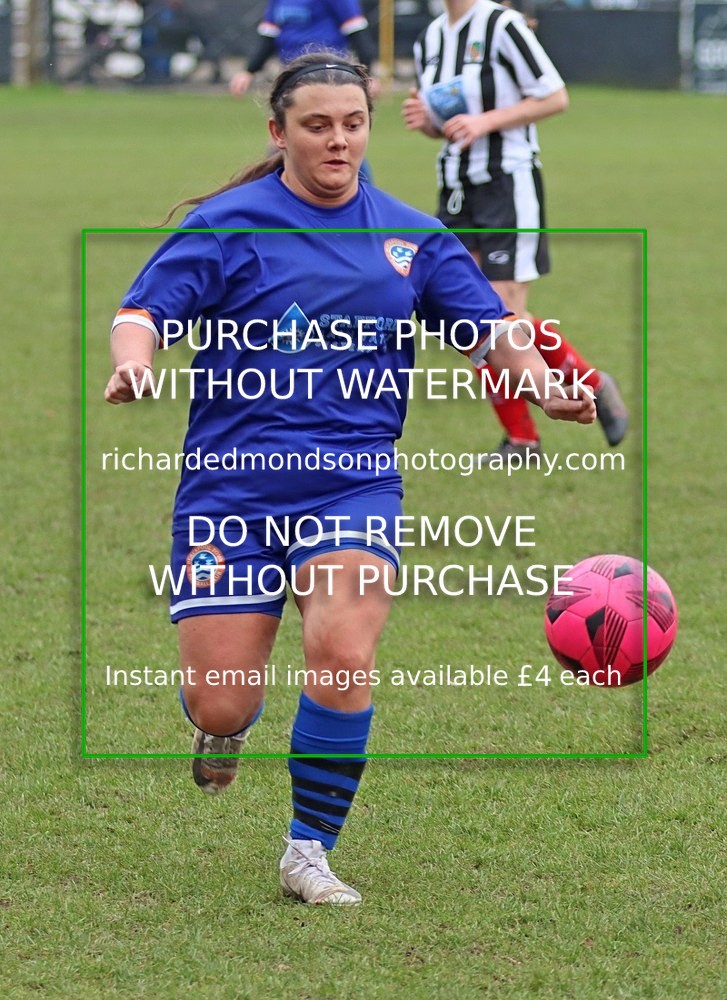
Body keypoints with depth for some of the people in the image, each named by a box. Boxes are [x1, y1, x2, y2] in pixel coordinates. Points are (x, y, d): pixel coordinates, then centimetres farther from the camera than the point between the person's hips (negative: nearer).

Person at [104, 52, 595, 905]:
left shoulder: (411, 237, 10)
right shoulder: (228, 224, 0)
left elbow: (488, 327, 11)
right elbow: (146, 310, -6)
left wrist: (544, 385, -9)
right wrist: (133, 363, -29)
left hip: (353, 483, 1)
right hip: (231, 483, -1)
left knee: (343, 651, -24)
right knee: (218, 702, -4)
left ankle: (310, 850, -6)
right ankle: (231, 725, 38)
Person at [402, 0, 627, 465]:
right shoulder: (429, 39, 11)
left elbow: (555, 97, -12)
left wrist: (486, 121, -19)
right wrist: (424, 119, -1)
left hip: (508, 186, -7)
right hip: (456, 192, 7)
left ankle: (593, 386, 12)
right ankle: (521, 439, 9)